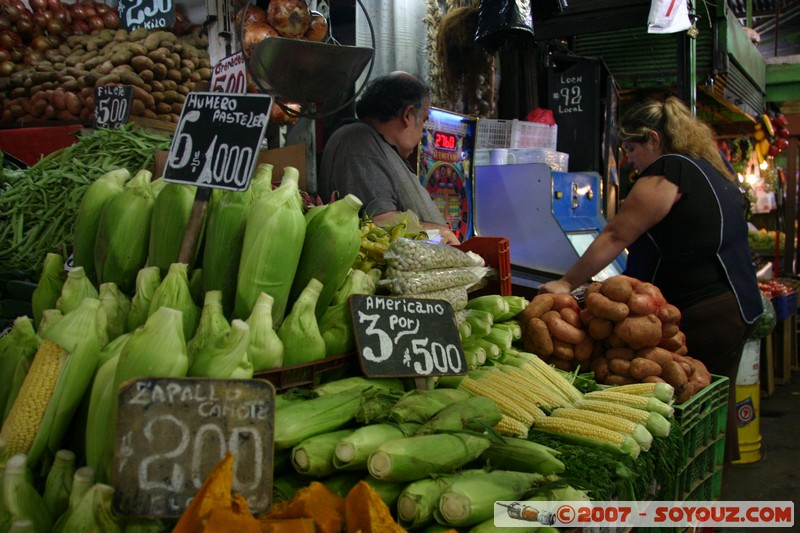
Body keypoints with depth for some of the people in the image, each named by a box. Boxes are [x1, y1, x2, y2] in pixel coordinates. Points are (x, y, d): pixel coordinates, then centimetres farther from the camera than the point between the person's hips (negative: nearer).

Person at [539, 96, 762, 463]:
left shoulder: (666, 172, -13)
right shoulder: (714, 169, 16)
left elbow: (615, 236, -15)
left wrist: (567, 284, -10)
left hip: (700, 315, -10)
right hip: (737, 305, 10)